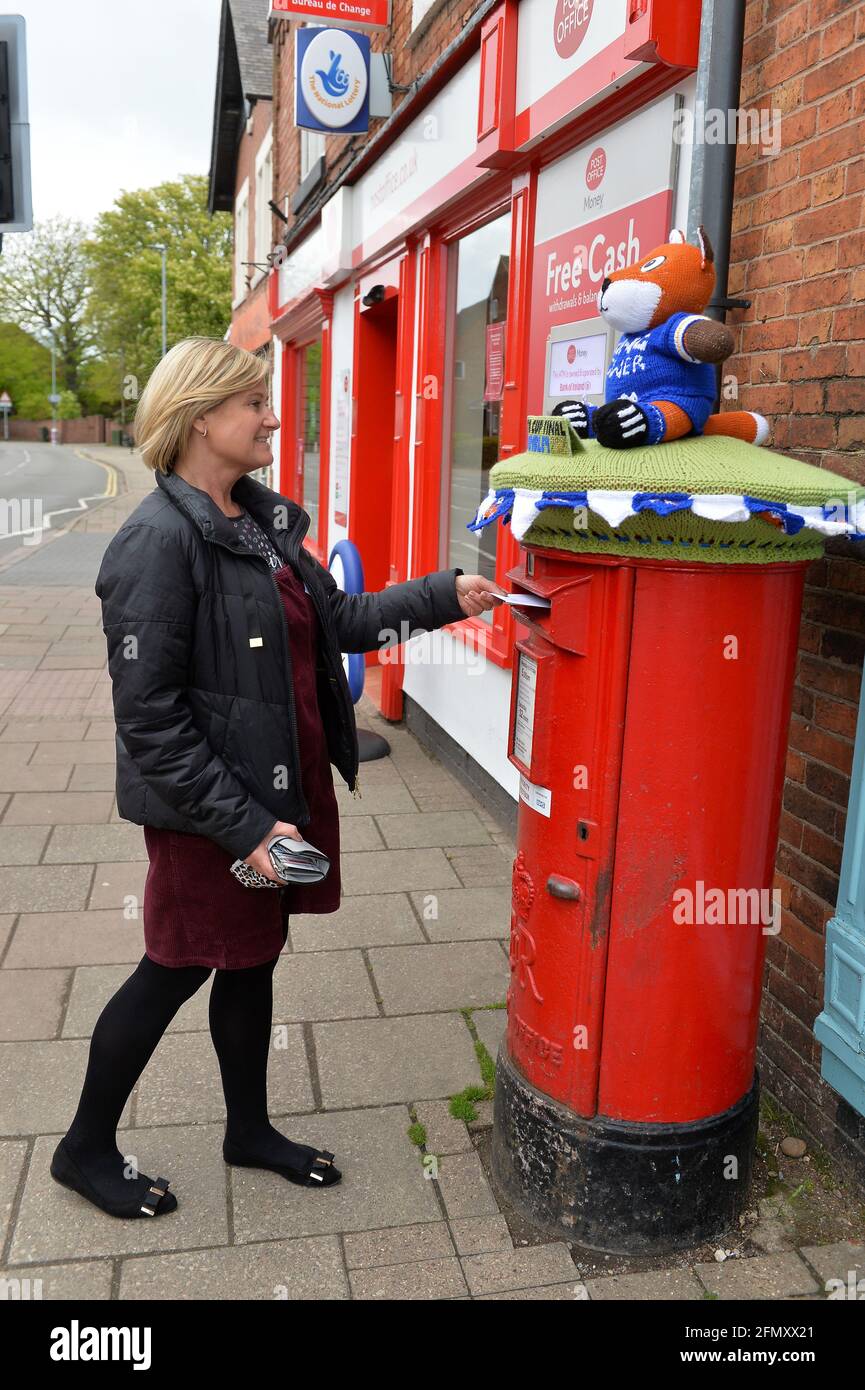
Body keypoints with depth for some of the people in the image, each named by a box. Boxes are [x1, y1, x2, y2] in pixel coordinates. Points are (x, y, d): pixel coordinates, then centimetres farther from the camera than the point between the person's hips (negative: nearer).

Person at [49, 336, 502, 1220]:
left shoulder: (262, 519, 6)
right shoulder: (159, 542, -20)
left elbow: (337, 620, 12)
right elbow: (149, 719, -21)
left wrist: (440, 598, 2)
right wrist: (242, 823, -21)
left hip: (279, 788, 8)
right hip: (207, 813, -7)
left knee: (253, 957, 20)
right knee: (177, 968, 9)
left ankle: (249, 1129, 42)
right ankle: (85, 1148, 34)